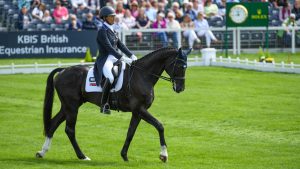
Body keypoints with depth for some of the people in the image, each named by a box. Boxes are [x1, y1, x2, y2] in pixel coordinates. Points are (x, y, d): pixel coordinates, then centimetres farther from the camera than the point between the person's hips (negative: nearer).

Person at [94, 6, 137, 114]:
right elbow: (109, 47, -19)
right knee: (110, 78, -36)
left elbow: (120, 45, 15)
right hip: (105, 60, -9)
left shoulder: (112, 31, 17)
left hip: (115, 59, 9)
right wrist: (122, 58, -27)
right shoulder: (102, 31, -9)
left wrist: (131, 55, 2)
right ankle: (104, 104, -27)